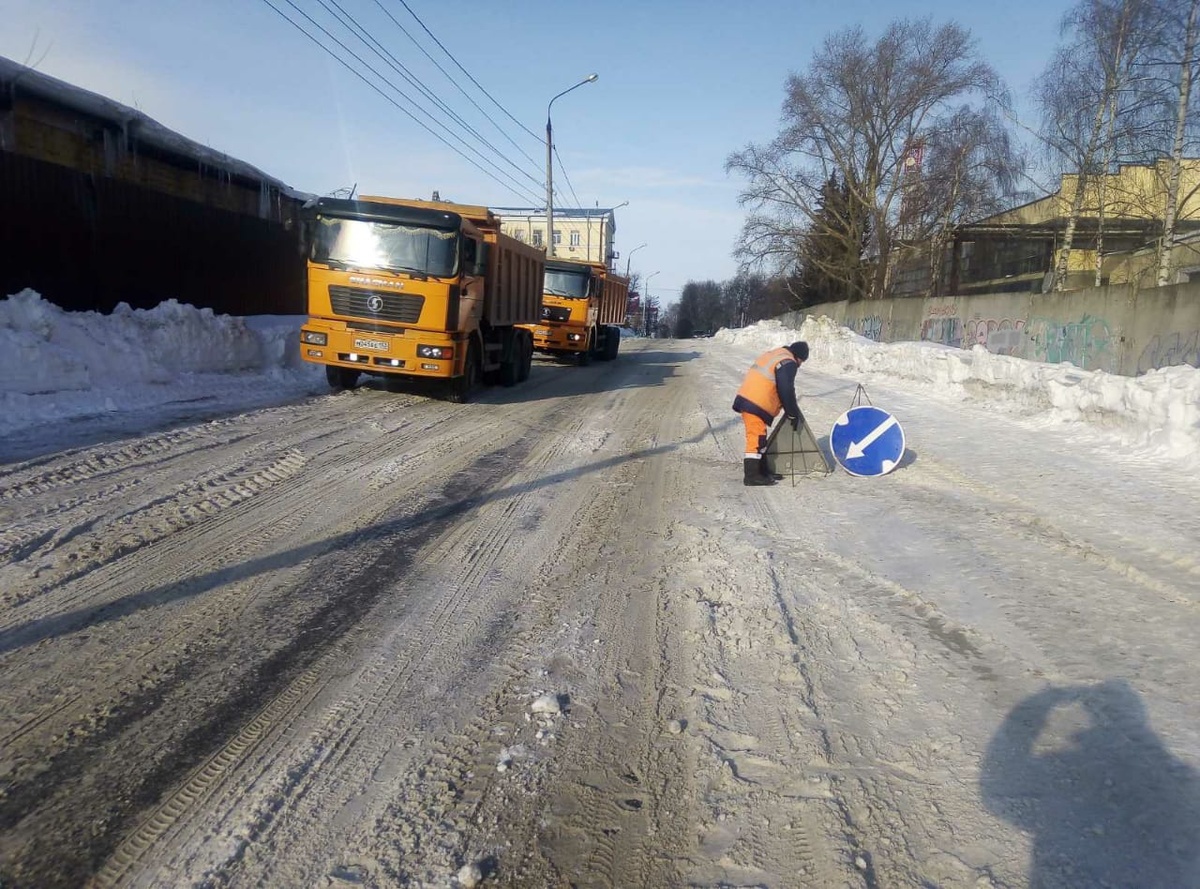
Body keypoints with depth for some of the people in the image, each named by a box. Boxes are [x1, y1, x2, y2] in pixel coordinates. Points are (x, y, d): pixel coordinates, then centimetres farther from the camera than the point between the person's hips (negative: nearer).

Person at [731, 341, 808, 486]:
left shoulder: (772, 355, 22)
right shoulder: (788, 363, -10)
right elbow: (786, 391, -12)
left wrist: (790, 411, 29)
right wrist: (793, 414, 0)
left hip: (747, 399, 10)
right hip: (755, 405, -10)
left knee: (760, 439, 16)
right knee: (756, 439, -8)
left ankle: (763, 471, 24)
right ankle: (751, 476, -6)